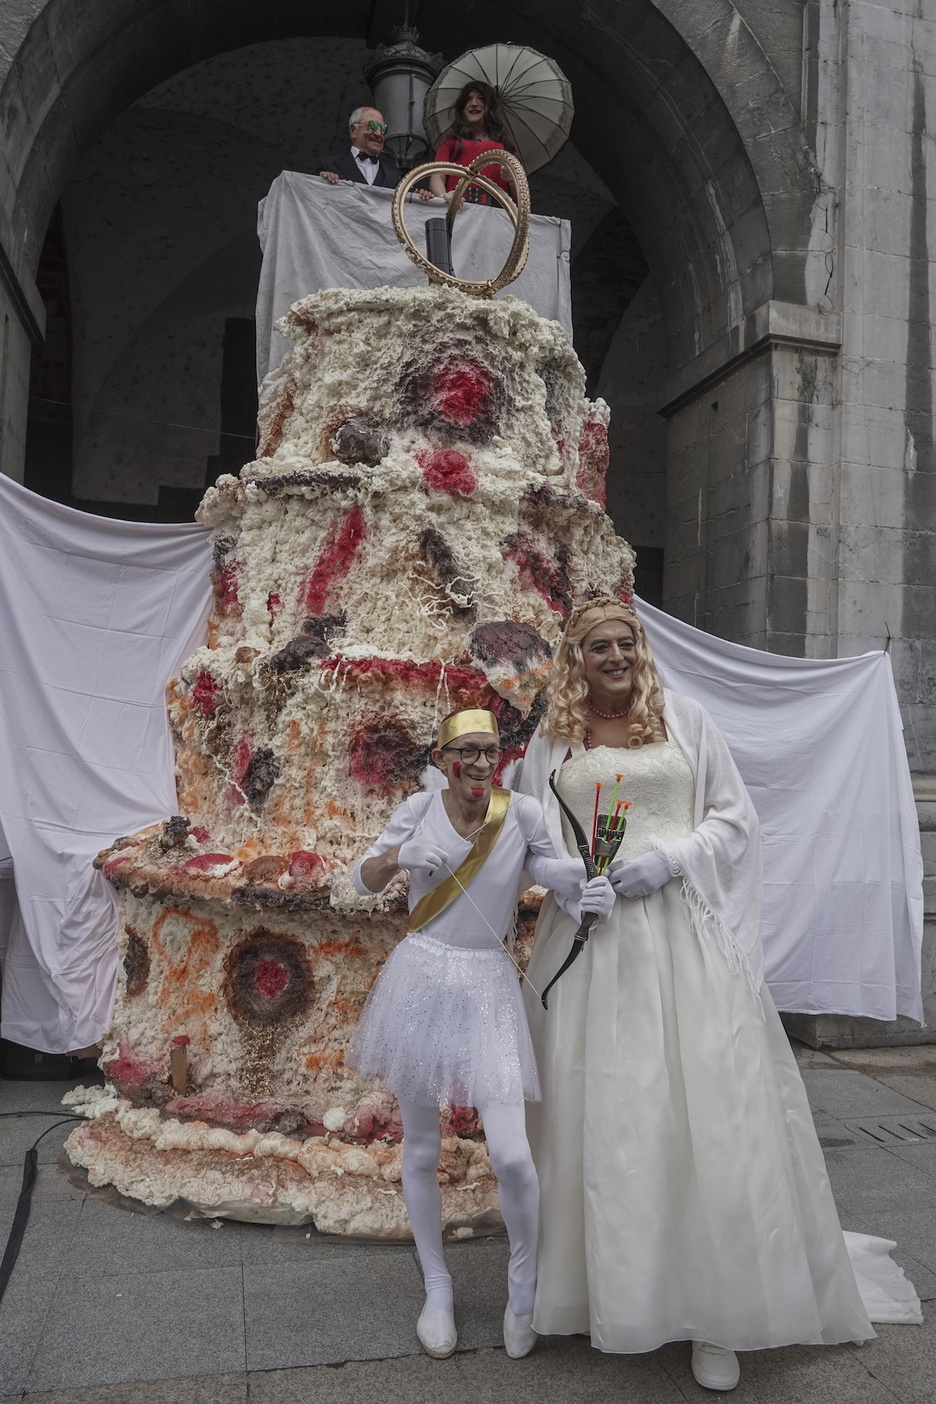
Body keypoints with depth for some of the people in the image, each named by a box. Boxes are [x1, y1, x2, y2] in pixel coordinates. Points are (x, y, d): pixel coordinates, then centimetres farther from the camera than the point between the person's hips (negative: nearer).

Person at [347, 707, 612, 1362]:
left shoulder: (523, 813, -9)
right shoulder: (420, 808, -5)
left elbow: (567, 879, -5)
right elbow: (363, 880, 4)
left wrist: (593, 894, -27)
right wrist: (398, 854, -17)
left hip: (487, 987, -1)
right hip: (420, 978, 2)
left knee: (511, 1156, -6)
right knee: (421, 1149, 13)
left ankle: (524, 1287, 24)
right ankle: (437, 1288, 36)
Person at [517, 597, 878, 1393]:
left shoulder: (683, 718, 6)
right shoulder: (553, 741, 9)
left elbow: (736, 816, 4)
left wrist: (669, 860, -10)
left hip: (684, 938, -1)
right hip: (592, 946, 1)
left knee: (707, 1112, -1)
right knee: (601, 1115, 6)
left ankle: (716, 1309, 14)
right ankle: (612, 1288, 24)